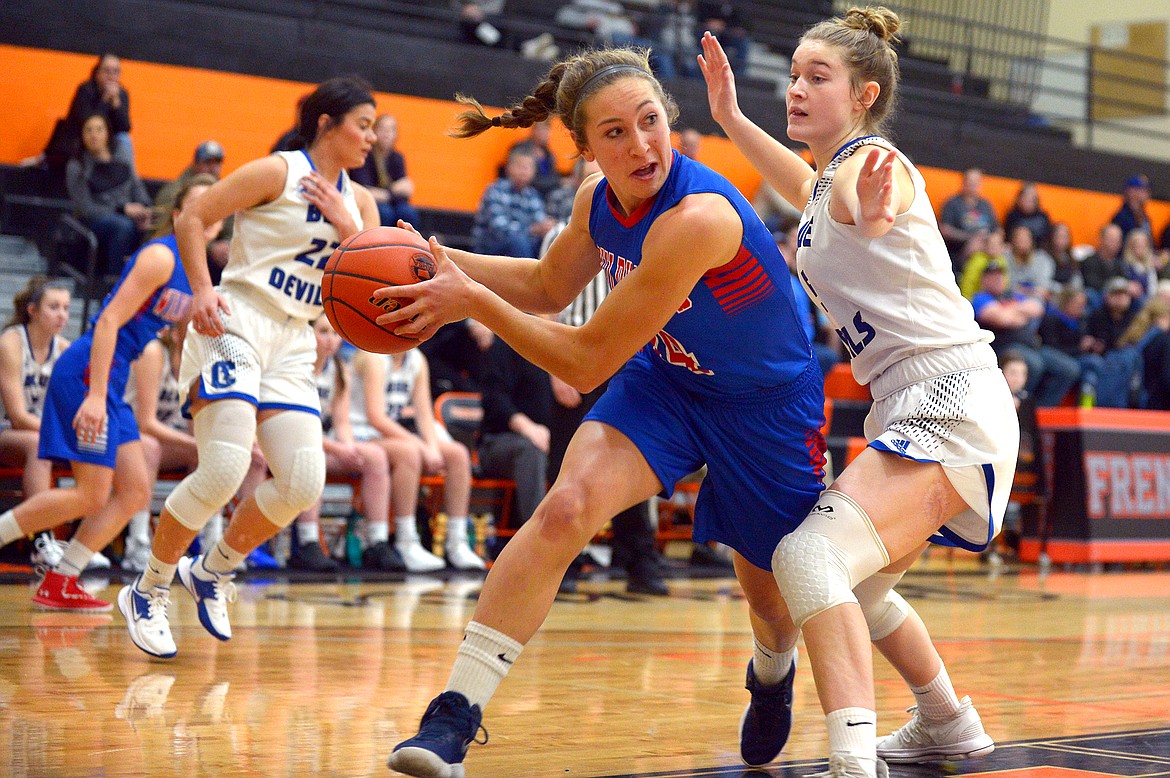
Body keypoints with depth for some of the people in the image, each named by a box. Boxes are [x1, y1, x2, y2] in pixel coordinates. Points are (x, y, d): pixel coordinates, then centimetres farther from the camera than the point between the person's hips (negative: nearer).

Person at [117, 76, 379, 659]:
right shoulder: (278, 172, -3)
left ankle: (210, 574, 16)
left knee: (303, 484, -7)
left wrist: (346, 227, -5)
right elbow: (191, 219, -3)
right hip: (236, 323, -7)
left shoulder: (359, 202, 15)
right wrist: (202, 292, -15)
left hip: (293, 343, 7)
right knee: (225, 467, -22)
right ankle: (147, 593, -4)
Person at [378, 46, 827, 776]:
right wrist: (447, 261, -4)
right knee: (567, 505, -22)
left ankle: (773, 674, 53)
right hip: (665, 380, 5)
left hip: (767, 406, -5)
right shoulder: (599, 201, -12)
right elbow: (549, 287, 11)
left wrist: (472, 300, -28)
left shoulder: (698, 217, -36)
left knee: (775, 593, 12)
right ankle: (456, 713, -22)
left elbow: (587, 362, -31)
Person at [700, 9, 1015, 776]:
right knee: (856, 584, 27)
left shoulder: (872, 166, -12)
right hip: (911, 410, 11)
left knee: (812, 553, -29)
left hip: (951, 405, -10)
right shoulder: (832, 181, 15)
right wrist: (730, 119, 36)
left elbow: (866, 212, -39)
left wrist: (873, 215, -63)